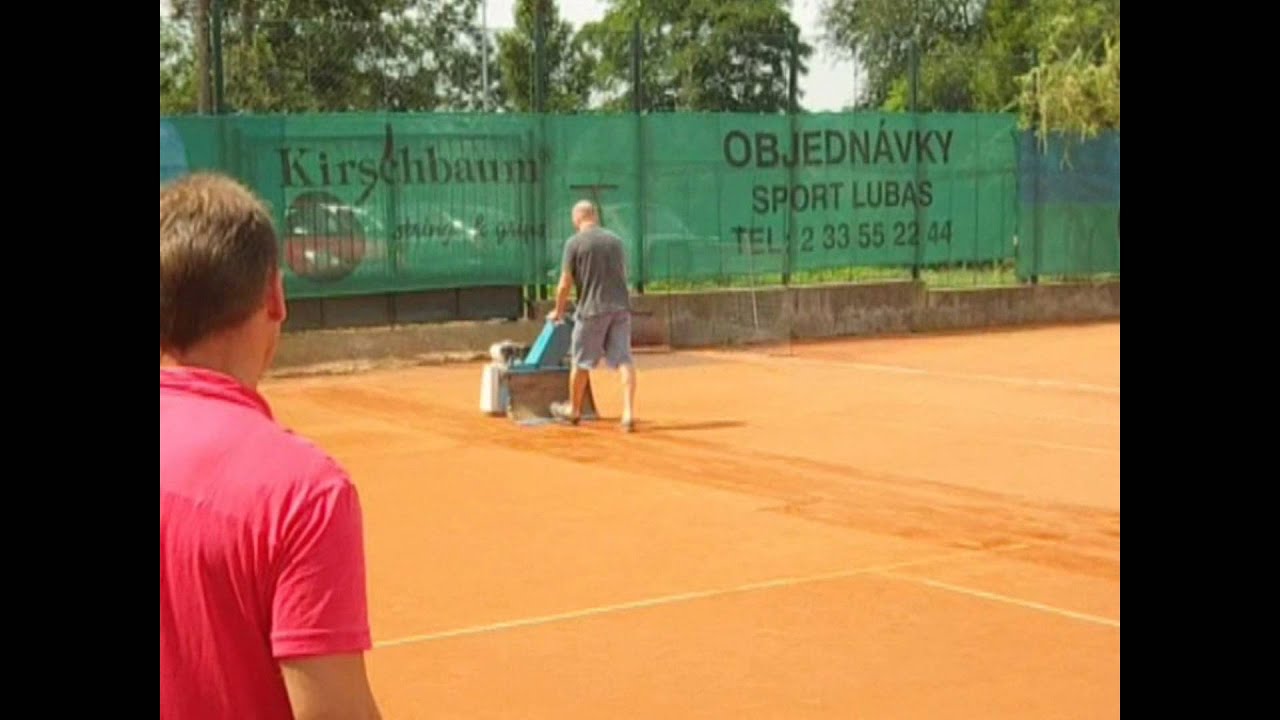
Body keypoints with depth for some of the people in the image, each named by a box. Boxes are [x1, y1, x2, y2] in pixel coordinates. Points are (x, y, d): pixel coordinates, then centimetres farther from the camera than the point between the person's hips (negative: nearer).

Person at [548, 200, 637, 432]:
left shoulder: (574, 243, -5)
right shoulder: (615, 240, 10)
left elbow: (565, 284, -3)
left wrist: (558, 311, 11)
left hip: (592, 310, -4)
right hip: (621, 307, 4)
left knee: (581, 362, 13)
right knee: (624, 360, 1)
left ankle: (574, 409, 29)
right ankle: (629, 412, -9)